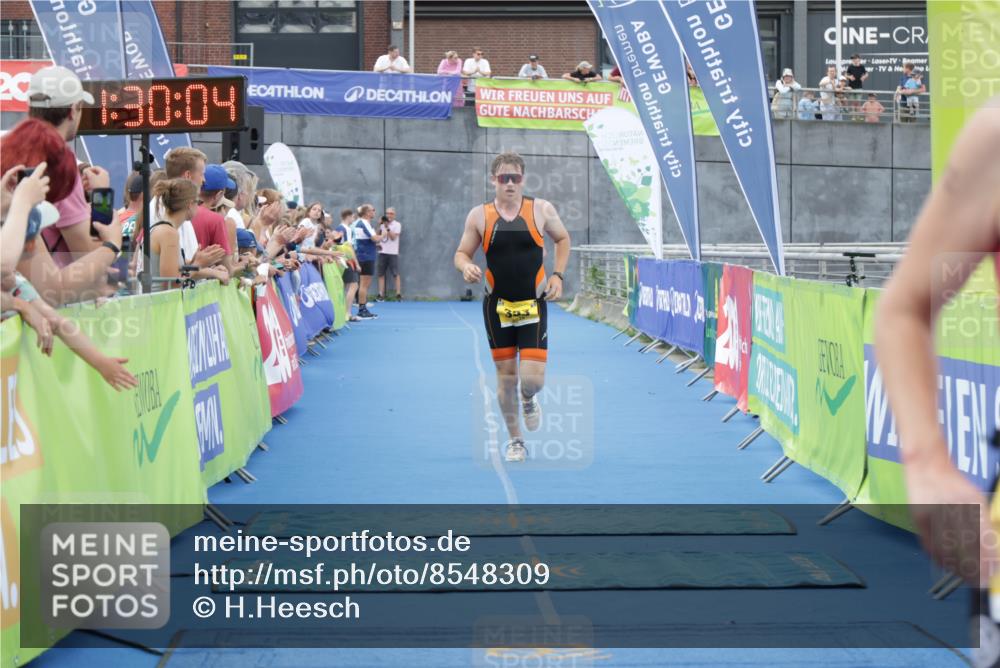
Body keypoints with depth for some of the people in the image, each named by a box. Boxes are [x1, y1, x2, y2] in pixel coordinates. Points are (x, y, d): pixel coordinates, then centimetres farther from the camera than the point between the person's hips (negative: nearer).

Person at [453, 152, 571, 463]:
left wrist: (557, 275, 0)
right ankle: (515, 440, 23)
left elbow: (563, 239, 12)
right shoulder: (479, 215, -4)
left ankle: (529, 399, 28)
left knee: (533, 378, -10)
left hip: (534, 305, -1)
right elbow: (461, 253, 4)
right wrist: (466, 267, -20)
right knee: (506, 374, 6)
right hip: (498, 306, 1)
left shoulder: (541, 210, -4)